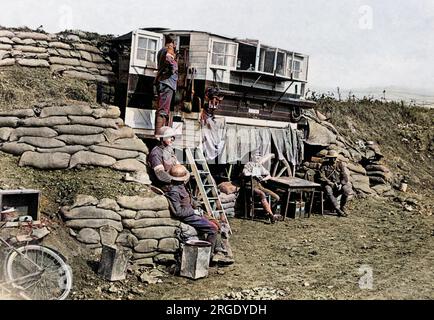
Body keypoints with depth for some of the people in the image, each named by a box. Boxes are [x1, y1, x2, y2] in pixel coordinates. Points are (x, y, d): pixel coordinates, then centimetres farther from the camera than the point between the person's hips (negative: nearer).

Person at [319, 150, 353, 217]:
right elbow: (321, 177, -5)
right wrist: (332, 184, -14)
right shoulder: (324, 165, 1)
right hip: (328, 184, -1)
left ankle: (342, 208, -10)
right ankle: (338, 210, -35)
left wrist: (341, 184, -19)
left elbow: (345, 176, -3)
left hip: (340, 183, 1)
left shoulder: (341, 164, 1)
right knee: (328, 192, -34)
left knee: (346, 190, -30)